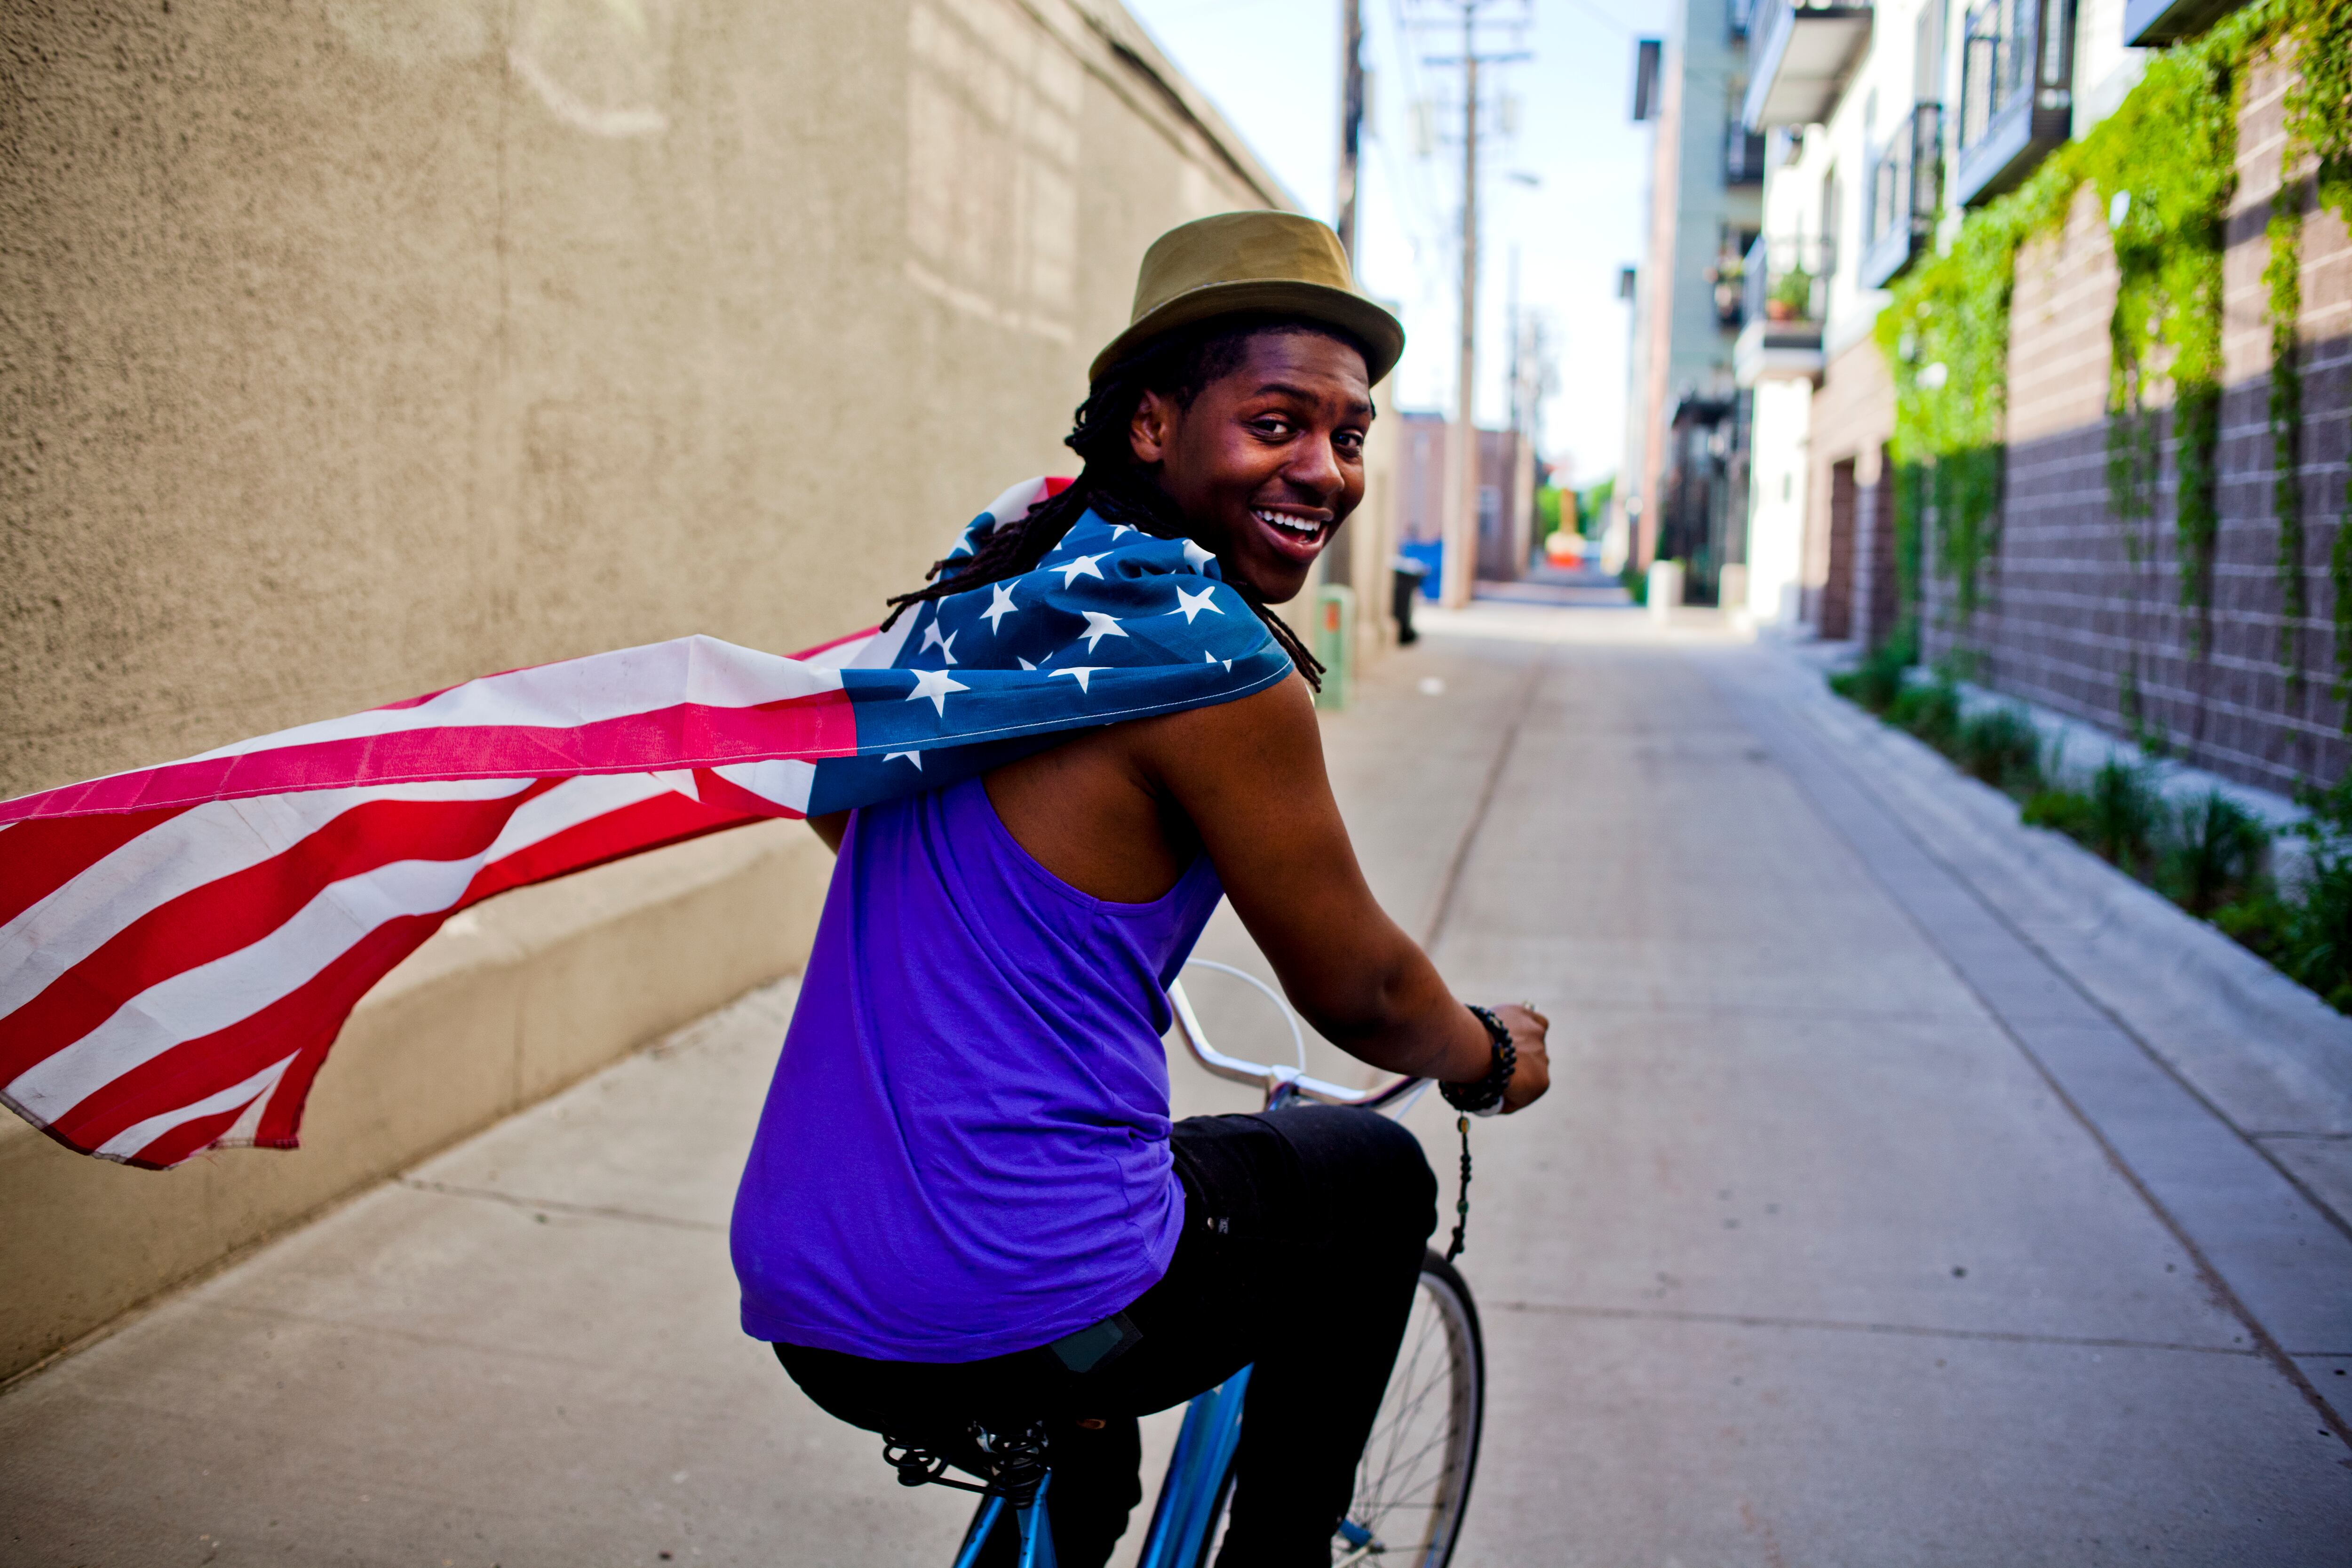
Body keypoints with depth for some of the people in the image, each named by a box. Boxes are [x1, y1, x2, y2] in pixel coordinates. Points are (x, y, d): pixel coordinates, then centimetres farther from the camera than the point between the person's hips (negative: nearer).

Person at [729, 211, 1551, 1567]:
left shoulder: (986, 594, 9)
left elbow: (837, 800, 29)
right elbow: (1357, 992, -6)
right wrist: (1494, 1057, 17)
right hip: (1025, 1322, -8)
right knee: (1378, 1177, 18)